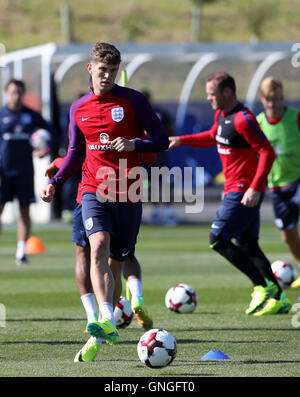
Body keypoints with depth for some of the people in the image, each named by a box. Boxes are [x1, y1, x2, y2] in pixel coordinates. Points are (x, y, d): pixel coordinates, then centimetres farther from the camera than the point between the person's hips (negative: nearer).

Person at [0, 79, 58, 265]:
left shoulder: (32, 115, 6)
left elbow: (52, 132, 17)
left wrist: (48, 149, -4)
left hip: (25, 172, 2)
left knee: (25, 211, 1)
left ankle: (21, 252, 6)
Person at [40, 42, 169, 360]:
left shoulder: (132, 101, 0)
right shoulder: (78, 109, 11)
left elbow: (161, 140, 2)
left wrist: (134, 144, -17)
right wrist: (55, 182, 6)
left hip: (128, 194, -1)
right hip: (94, 191, 1)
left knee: (116, 262, 4)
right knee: (98, 249, -23)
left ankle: (105, 328, 19)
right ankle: (107, 322, -36)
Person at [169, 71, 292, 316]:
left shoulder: (242, 119, -19)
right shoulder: (221, 115, 11)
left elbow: (267, 152, -22)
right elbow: (212, 137, 34)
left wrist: (255, 188, -27)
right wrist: (181, 140, 25)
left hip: (243, 192, -10)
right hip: (235, 190, 10)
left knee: (218, 240, -10)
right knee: (248, 245, 9)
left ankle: (262, 287, -7)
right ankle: (278, 298, 9)